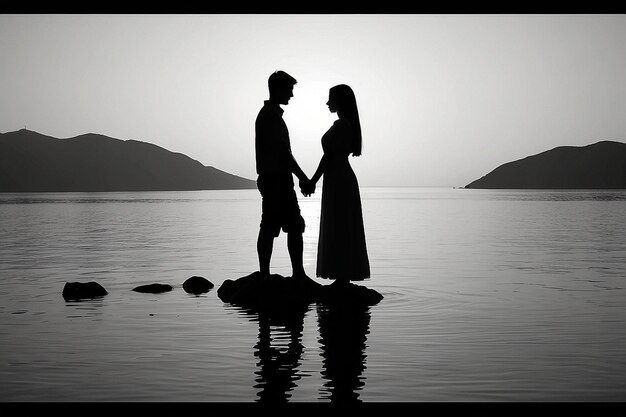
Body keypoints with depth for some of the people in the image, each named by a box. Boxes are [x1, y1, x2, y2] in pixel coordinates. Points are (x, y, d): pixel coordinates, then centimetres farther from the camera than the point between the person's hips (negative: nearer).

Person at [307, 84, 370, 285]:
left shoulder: (339, 125, -15)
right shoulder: (348, 125, 15)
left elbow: (329, 155, -18)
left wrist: (313, 180, -13)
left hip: (337, 181, -10)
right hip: (343, 178, 10)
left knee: (338, 232, -6)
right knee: (343, 232, 11)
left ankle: (343, 278, -2)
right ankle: (343, 278, 16)